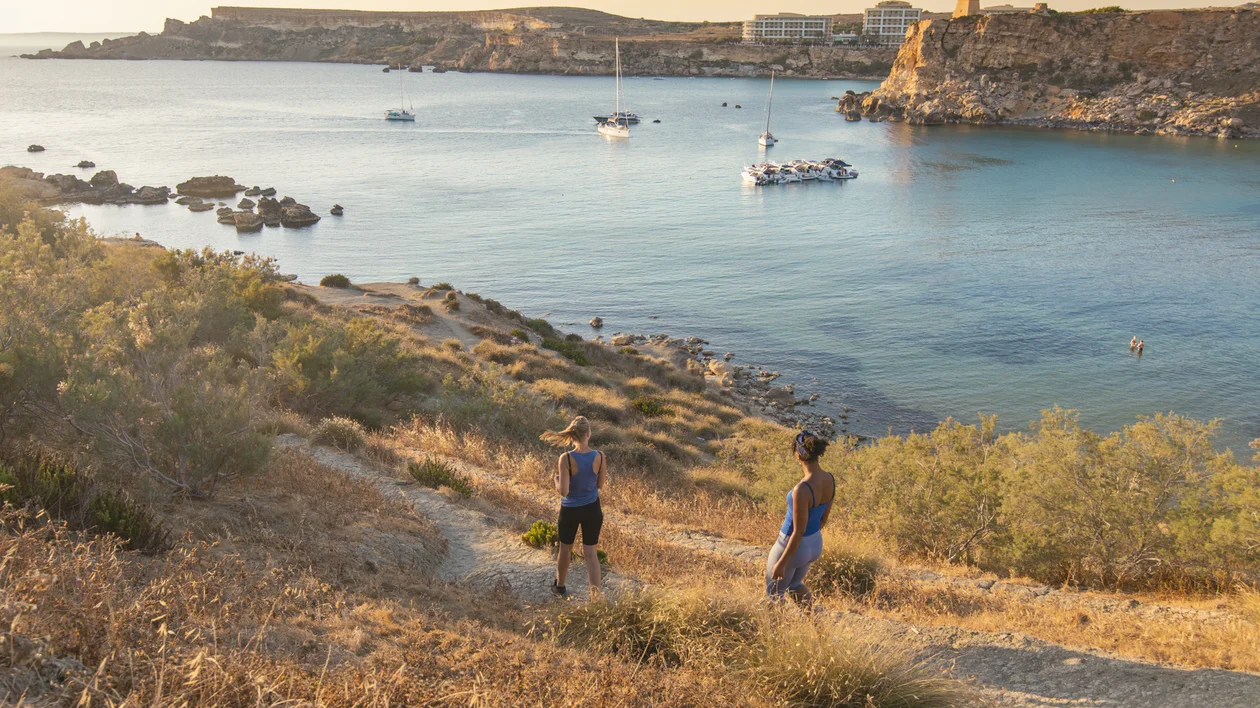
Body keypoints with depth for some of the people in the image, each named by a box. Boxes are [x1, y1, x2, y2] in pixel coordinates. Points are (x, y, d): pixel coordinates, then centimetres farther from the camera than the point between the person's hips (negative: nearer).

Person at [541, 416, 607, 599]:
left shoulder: (566, 459, -22)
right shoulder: (600, 457, -14)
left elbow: (563, 491, -22)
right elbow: (600, 485, -2)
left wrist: (556, 477, -3)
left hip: (570, 510, -1)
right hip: (592, 509, 1)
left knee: (565, 549, 21)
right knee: (591, 553, 8)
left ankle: (559, 586, 43)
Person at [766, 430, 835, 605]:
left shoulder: (802, 489, -34)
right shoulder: (830, 479, -10)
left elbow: (799, 532, -26)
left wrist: (782, 563, -15)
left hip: (793, 546, -7)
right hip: (815, 544, 7)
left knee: (773, 593, 20)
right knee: (793, 585, 33)